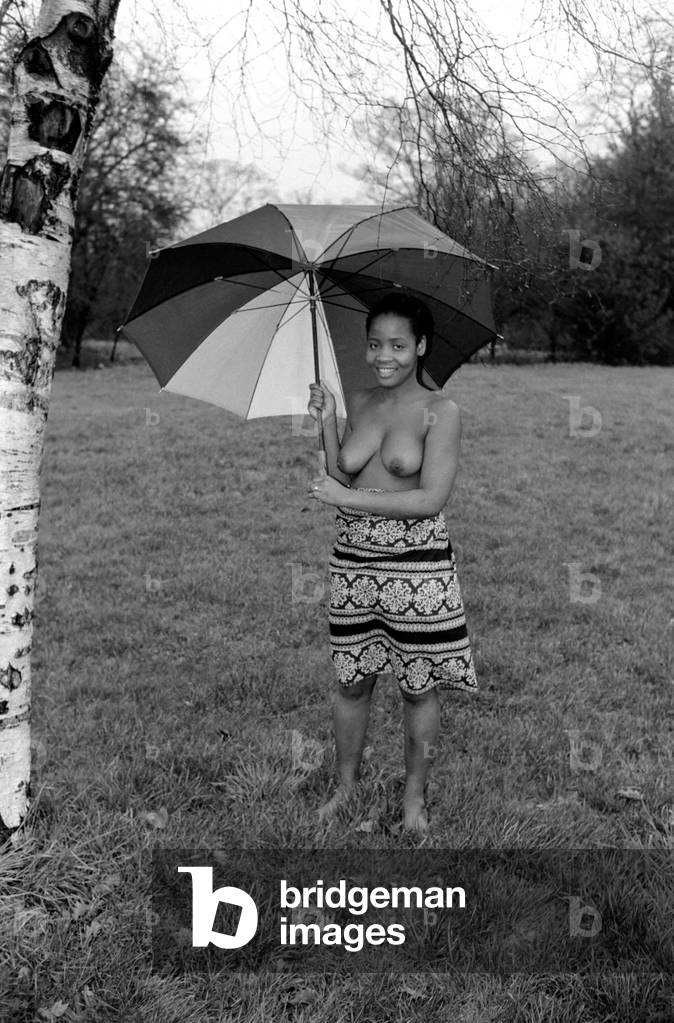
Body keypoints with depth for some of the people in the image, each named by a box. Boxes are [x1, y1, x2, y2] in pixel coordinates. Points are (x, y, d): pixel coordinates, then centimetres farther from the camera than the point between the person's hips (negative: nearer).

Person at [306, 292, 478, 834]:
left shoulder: (441, 412, -8)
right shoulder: (359, 403, 8)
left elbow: (431, 499, -16)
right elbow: (342, 480, 8)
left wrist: (349, 499, -14)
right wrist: (327, 422, -3)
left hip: (419, 568, -4)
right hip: (353, 565, 5)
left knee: (419, 687, 9)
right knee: (351, 681, 14)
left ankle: (414, 798, 27)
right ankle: (346, 785, 33)